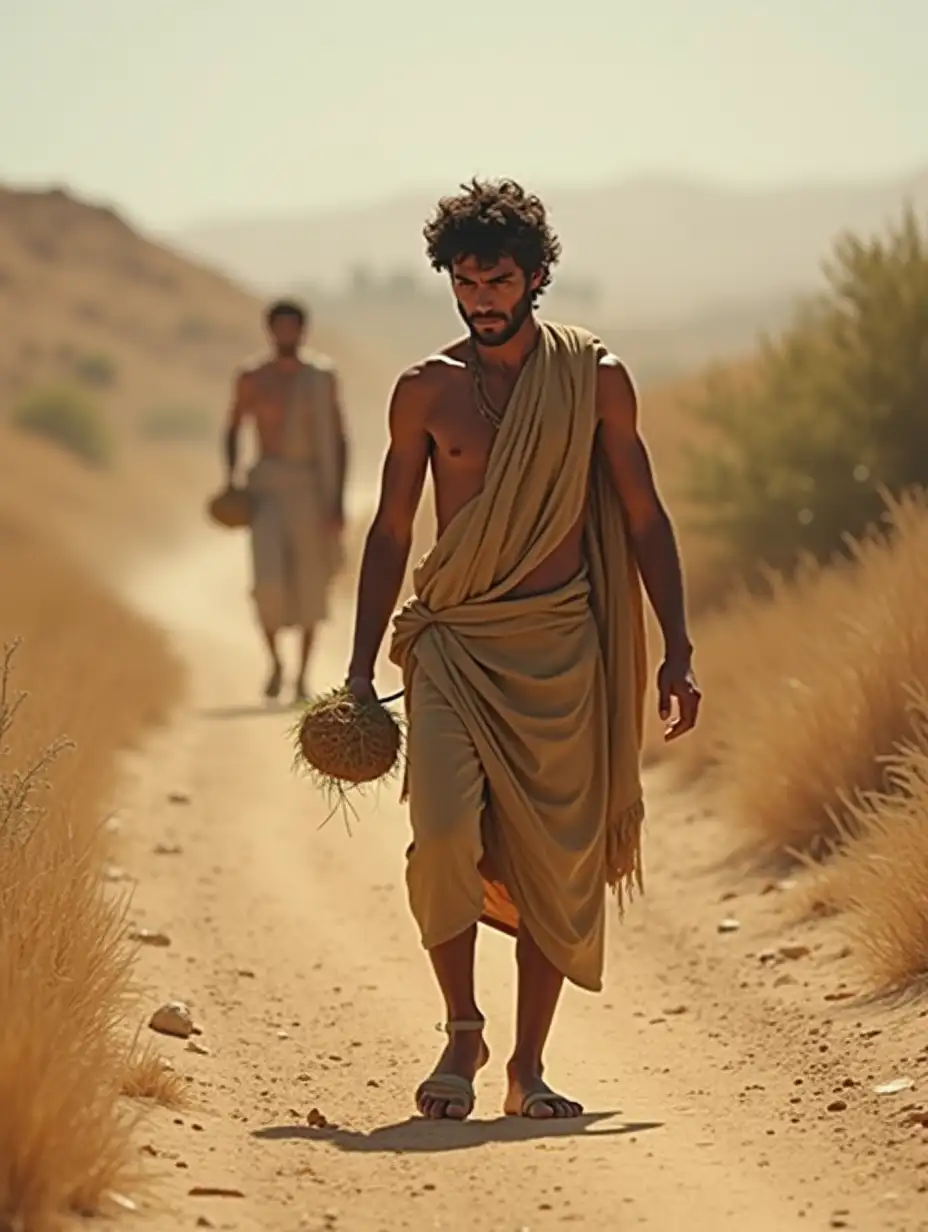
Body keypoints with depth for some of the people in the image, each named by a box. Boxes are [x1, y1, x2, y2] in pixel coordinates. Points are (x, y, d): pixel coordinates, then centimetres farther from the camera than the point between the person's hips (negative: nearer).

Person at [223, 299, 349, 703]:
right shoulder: (252, 380, 5)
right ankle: (275, 662, 3)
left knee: (311, 586, 2)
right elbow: (233, 430, 17)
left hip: (310, 487, 1)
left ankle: (302, 674, 15)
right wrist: (231, 479, 3)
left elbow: (338, 440, 7)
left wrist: (338, 498, 0)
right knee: (268, 578, -18)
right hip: (266, 485, -1)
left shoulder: (322, 378, 5)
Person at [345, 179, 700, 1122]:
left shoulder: (594, 379, 4)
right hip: (454, 643, 0)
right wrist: (361, 670, 5)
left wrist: (676, 653, 0)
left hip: (562, 650, 0)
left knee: (556, 864, 0)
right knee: (445, 835, -19)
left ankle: (528, 1068, 12)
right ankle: (462, 1032, 1)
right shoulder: (425, 392, 5)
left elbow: (644, 519, 8)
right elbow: (391, 532, 11)